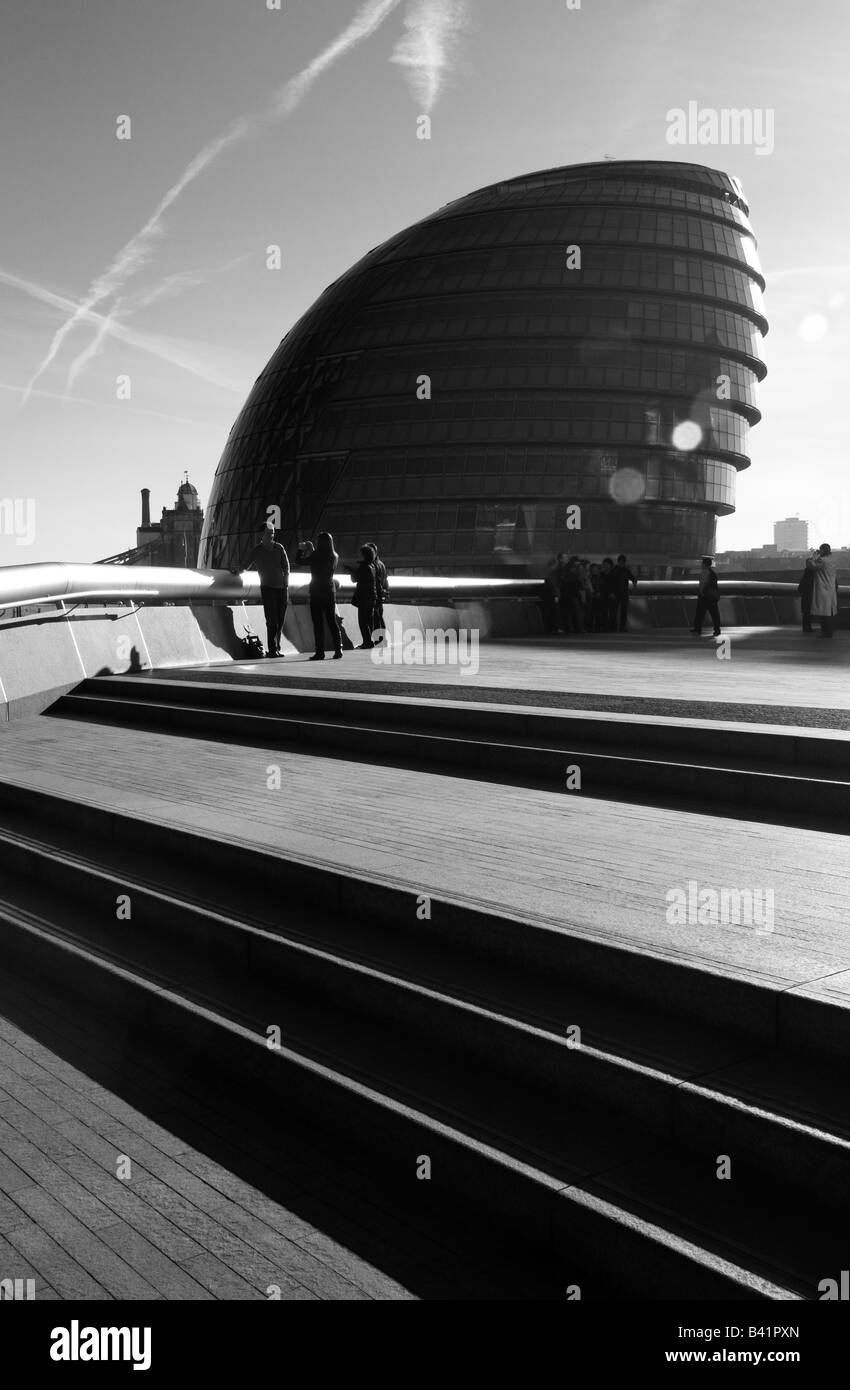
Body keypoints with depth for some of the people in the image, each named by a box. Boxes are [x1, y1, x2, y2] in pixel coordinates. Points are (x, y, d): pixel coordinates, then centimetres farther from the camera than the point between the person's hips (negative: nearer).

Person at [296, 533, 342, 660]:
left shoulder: (316, 557, -15)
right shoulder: (335, 557, 1)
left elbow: (300, 561, -6)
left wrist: (301, 550, 11)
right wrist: (311, 550, 21)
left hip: (317, 593, -5)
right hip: (330, 592, 5)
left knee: (318, 623, -1)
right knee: (332, 622, 12)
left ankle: (320, 652, -2)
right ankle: (338, 649, 9)